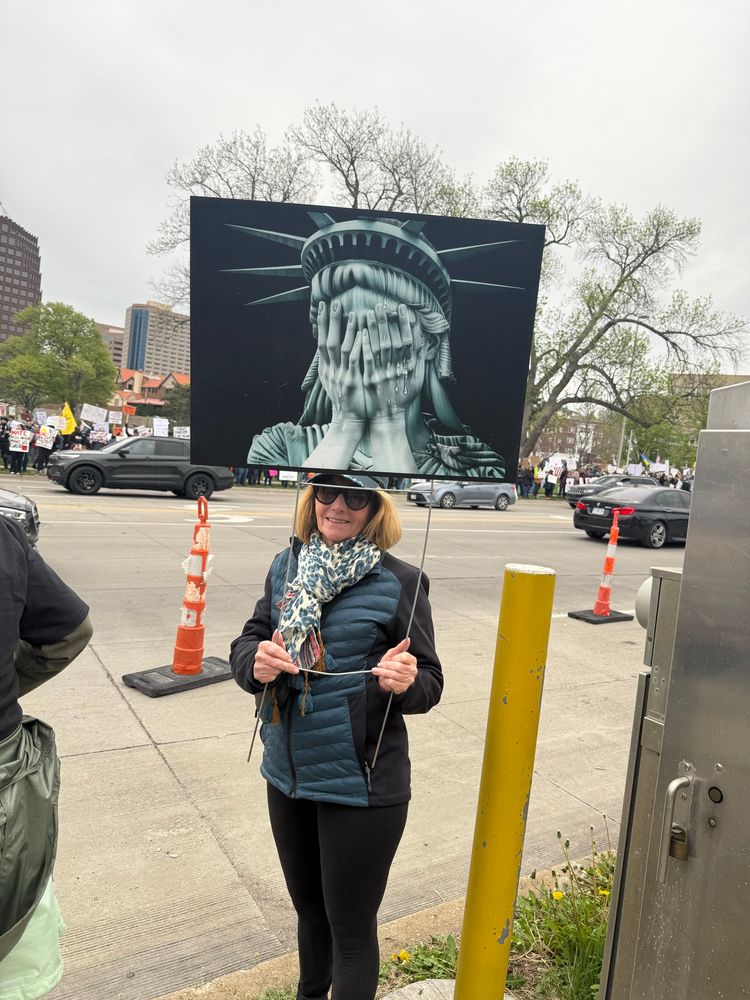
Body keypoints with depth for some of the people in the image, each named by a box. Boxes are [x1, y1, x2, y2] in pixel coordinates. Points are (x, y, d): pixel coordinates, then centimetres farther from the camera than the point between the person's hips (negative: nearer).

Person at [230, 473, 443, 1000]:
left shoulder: (398, 581, -14)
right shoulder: (288, 566, 0)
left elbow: (430, 682, -9)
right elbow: (247, 643, 2)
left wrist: (404, 683, -31)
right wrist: (255, 660, -20)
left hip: (360, 785, -5)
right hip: (287, 773, 6)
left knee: (351, 929, 13)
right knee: (309, 908, 29)